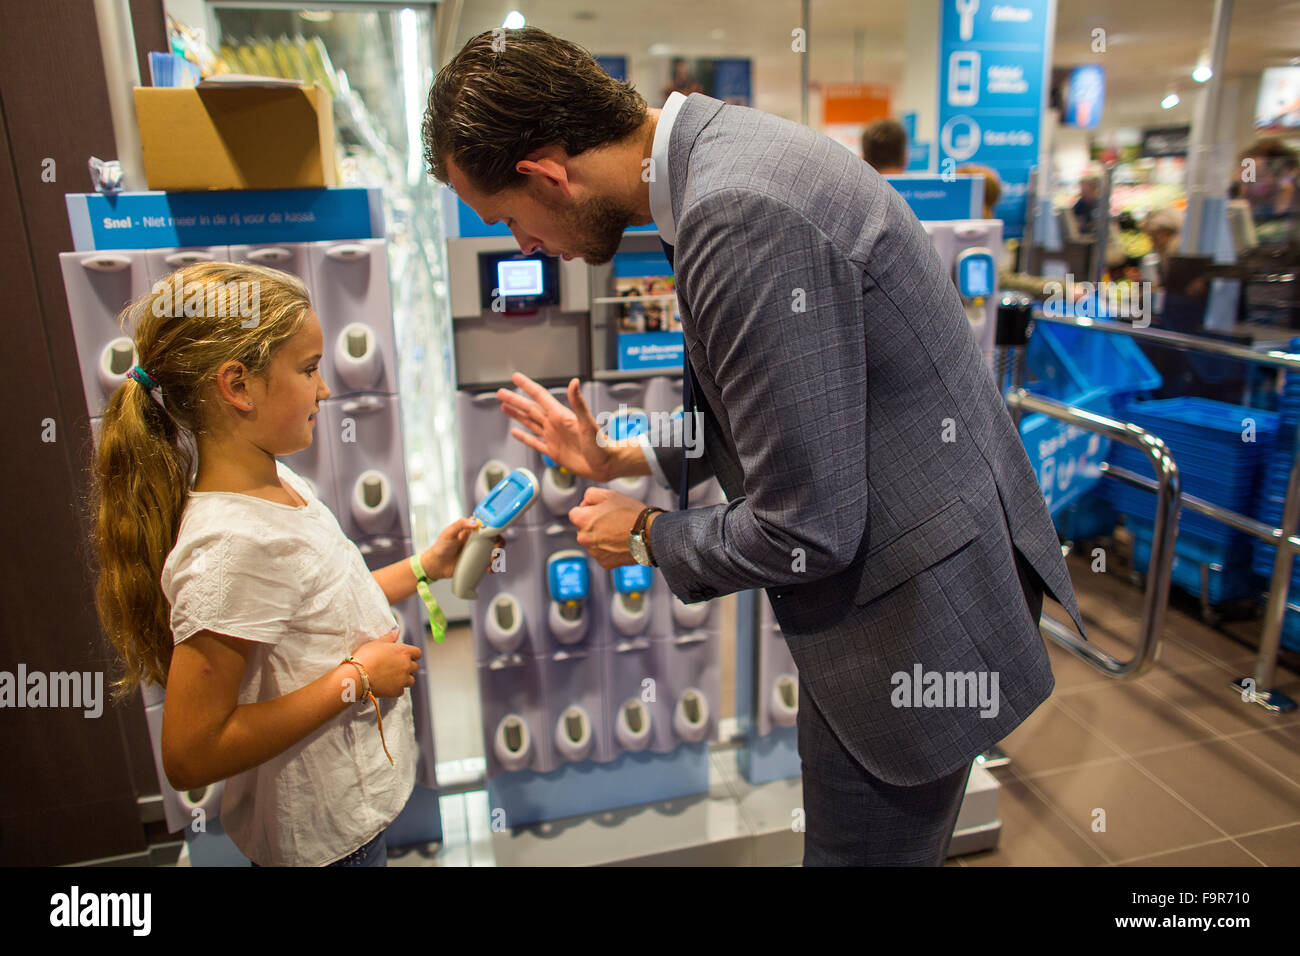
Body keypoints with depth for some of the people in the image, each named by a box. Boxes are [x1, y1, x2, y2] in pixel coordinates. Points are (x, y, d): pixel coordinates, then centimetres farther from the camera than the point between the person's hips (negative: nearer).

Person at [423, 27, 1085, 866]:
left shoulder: (741, 214, -29)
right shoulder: (719, 149, 4)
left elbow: (807, 529, -25)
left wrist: (646, 536, -7)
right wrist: (624, 457, 13)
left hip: (917, 604, -9)